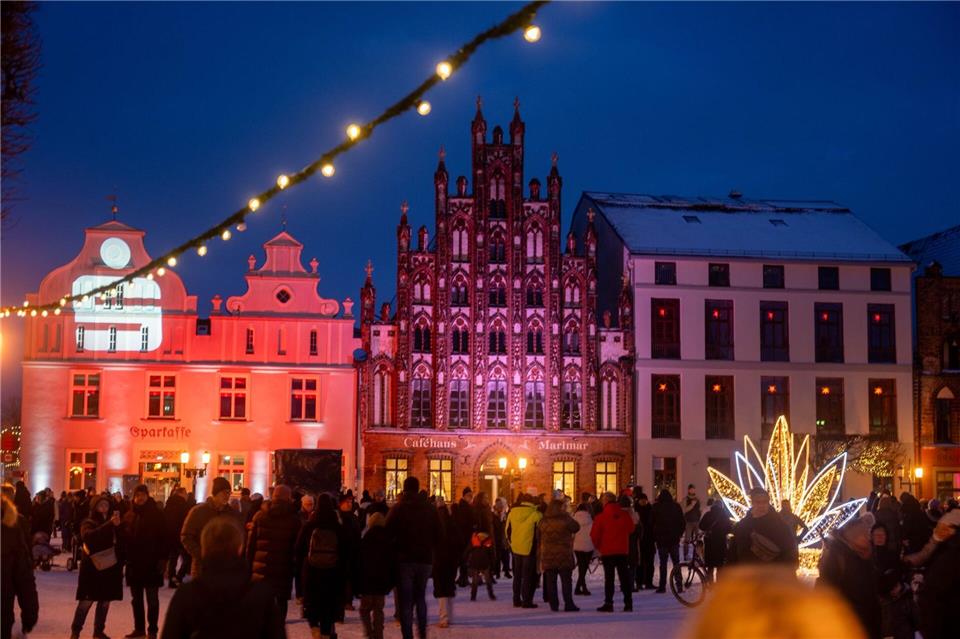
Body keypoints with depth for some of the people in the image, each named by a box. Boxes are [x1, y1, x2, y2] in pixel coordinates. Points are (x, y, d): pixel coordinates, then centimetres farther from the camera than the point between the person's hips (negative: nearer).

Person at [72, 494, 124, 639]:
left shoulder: (113, 523, 12)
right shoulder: (88, 523, -2)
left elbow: (122, 541, 5)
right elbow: (89, 536, -27)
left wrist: (118, 526, -11)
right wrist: (109, 524, -34)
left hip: (110, 567, 4)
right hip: (92, 567, -4)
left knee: (105, 601, 7)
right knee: (86, 601, -6)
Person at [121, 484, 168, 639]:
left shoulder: (156, 514, -5)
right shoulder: (129, 515, 7)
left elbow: (163, 538, -8)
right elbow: (123, 537, 8)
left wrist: (163, 559, -14)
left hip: (151, 562, -5)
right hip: (134, 562, 5)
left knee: (152, 599, 2)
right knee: (136, 599, 12)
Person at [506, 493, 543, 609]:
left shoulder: (512, 513, 3)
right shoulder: (536, 514, -11)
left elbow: (508, 530, 9)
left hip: (516, 548, 5)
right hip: (529, 548, -5)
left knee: (517, 574, 15)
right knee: (528, 575, 1)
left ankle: (516, 600, 19)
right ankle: (526, 601, -1)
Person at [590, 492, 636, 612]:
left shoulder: (600, 517, -12)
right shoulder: (625, 515, -3)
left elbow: (594, 535, -8)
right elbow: (631, 528, 11)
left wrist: (598, 546, 9)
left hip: (607, 551, -3)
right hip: (622, 550, 3)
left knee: (609, 578, 2)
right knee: (624, 576, 9)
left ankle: (608, 603, 0)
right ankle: (628, 603, 8)